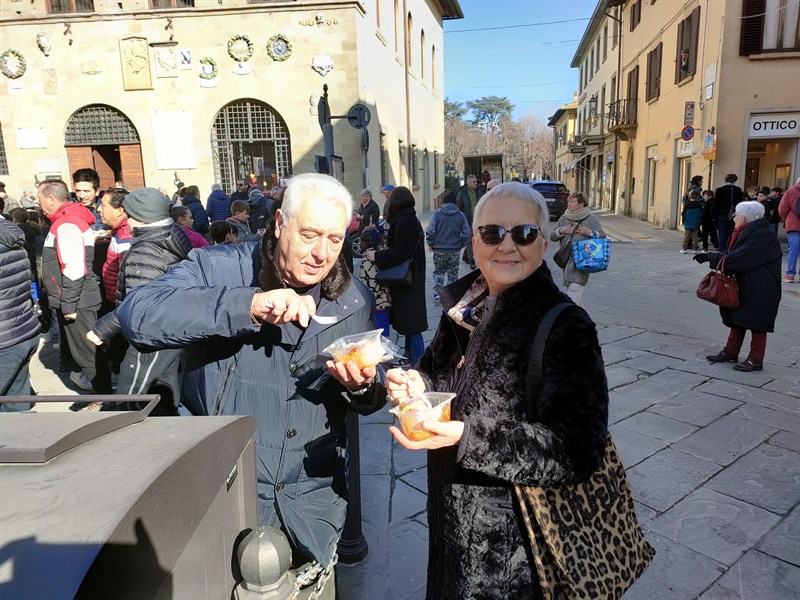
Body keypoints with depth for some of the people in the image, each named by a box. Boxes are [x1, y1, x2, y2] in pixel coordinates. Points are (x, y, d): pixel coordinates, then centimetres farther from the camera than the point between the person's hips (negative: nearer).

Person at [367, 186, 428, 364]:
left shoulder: (403, 221, -20)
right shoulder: (412, 219, 9)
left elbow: (399, 252, -24)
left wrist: (377, 256, -15)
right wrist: (382, 252, 16)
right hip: (413, 276, 10)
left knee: (409, 317, -3)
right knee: (410, 316, 18)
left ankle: (417, 358, 3)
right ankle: (410, 353, 30)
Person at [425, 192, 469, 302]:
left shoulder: (437, 213, -5)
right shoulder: (460, 215, 0)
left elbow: (430, 231, -11)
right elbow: (466, 233, -2)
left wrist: (430, 244, 2)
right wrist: (461, 245, 11)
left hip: (439, 249, -1)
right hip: (455, 250, 1)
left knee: (438, 271, 15)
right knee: (452, 273, 14)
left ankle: (437, 292, 0)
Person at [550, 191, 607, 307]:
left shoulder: (591, 219, 0)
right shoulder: (563, 218, 10)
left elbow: (603, 236, 2)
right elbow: (552, 237, 10)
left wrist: (590, 233, -14)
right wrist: (561, 231, -9)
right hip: (566, 260, 5)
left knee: (575, 289, -16)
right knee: (570, 288, 11)